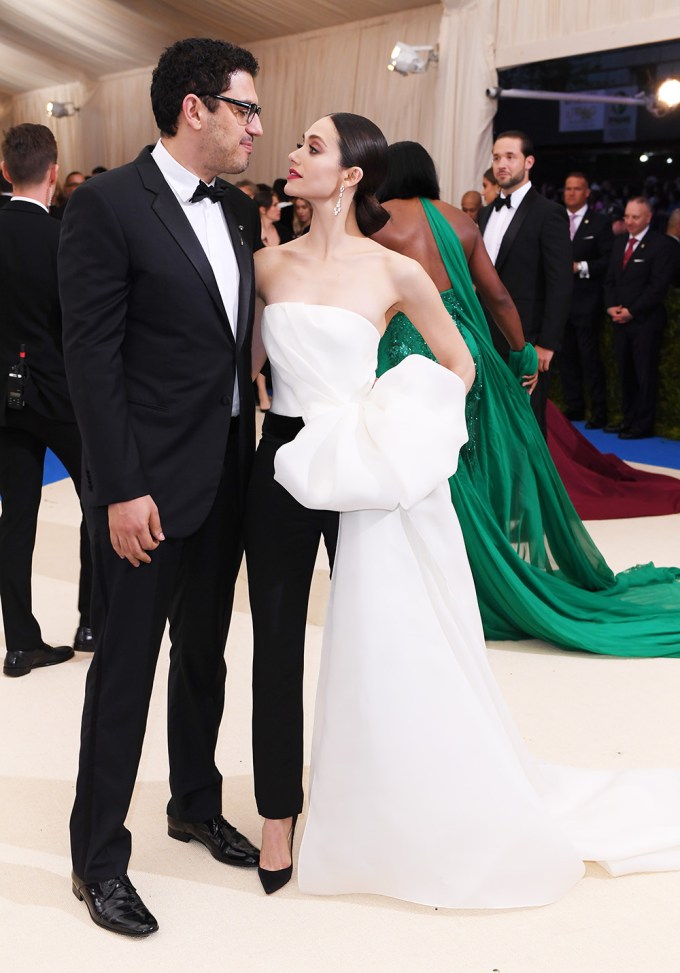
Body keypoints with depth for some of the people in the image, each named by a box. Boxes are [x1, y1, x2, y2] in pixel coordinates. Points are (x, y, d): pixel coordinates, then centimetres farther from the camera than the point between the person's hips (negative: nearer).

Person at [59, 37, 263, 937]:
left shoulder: (240, 213, 8)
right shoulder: (108, 205, -13)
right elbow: (92, 358, -16)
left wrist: (254, 455, 4)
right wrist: (121, 490, -19)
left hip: (226, 480, 7)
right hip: (148, 486, -7)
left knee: (205, 655, 20)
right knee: (126, 668, 5)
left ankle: (196, 804, 40)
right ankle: (98, 855, 22)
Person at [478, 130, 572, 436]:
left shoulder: (548, 213, -7)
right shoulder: (486, 213, 14)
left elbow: (561, 284, -12)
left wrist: (547, 343, -16)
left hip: (526, 342, -6)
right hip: (487, 339, 6)